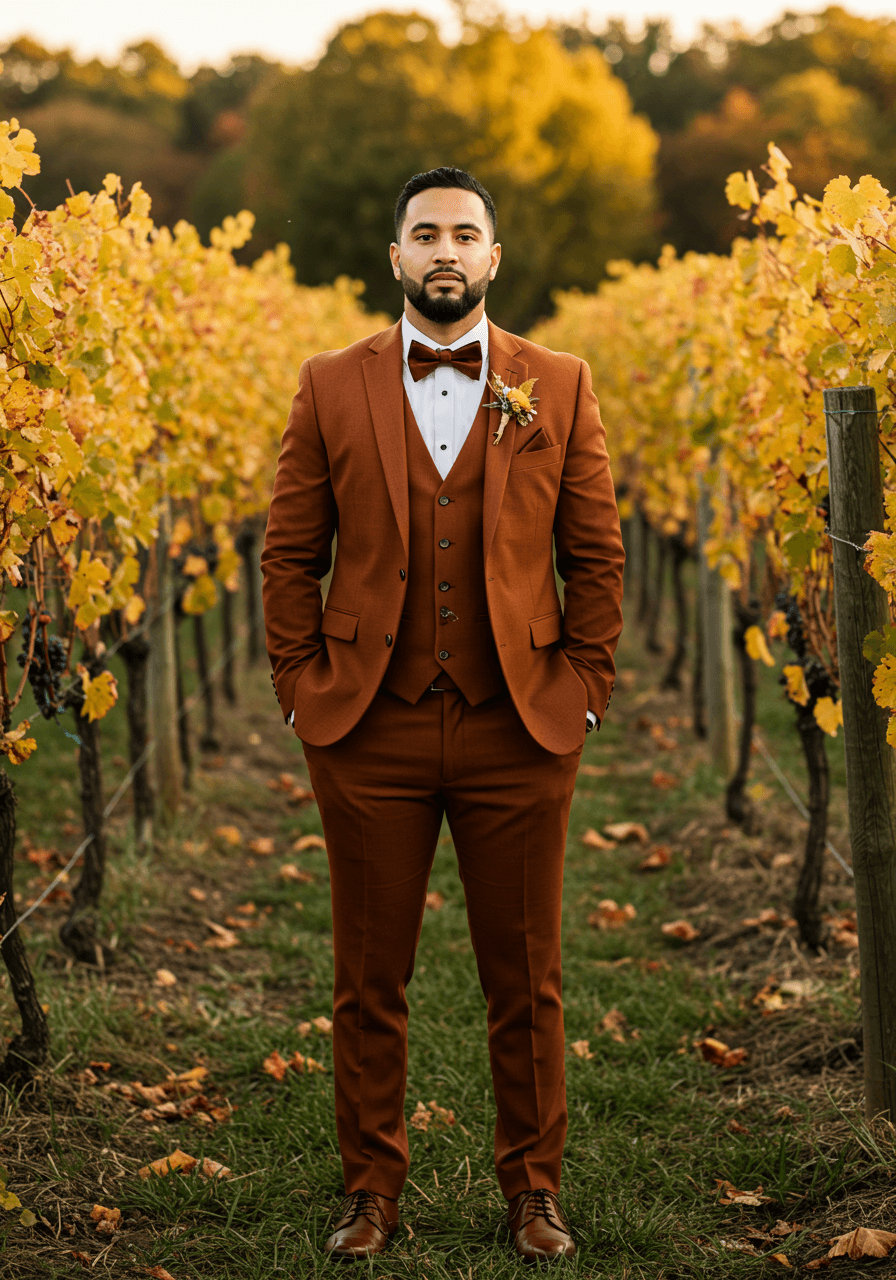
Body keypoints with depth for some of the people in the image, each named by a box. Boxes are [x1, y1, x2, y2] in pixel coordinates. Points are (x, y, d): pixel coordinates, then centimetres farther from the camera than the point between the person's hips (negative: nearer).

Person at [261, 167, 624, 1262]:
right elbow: (291, 555, 6)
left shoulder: (560, 388, 5)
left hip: (520, 730, 0)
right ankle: (371, 1188, 22)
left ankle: (532, 1188, 22)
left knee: (525, 980, 8)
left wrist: (583, 695, 0)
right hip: (369, 729, 0)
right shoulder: (331, 388, 5)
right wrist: (302, 694, -1)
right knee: (368, 980, 8)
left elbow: (595, 557, 7)